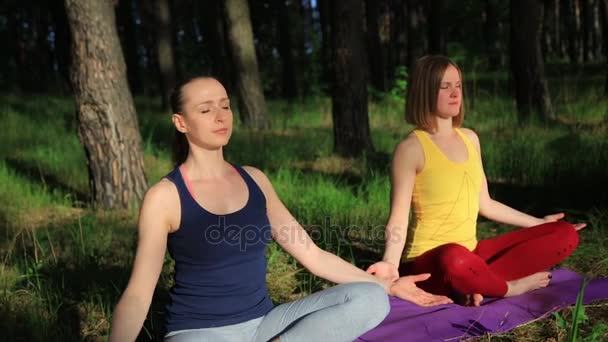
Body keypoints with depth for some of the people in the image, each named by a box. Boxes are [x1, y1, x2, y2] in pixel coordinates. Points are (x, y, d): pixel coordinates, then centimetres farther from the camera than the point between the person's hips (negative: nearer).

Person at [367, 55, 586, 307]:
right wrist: (391, 263, -34)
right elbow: (399, 218, -15)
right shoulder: (411, 148, -11)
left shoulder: (469, 139, 10)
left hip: (471, 253, 8)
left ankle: (478, 284, -14)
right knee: (455, 259, -43)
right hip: (429, 262, -7)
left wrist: (539, 222, 25)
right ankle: (511, 288, -11)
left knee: (564, 235, 0)